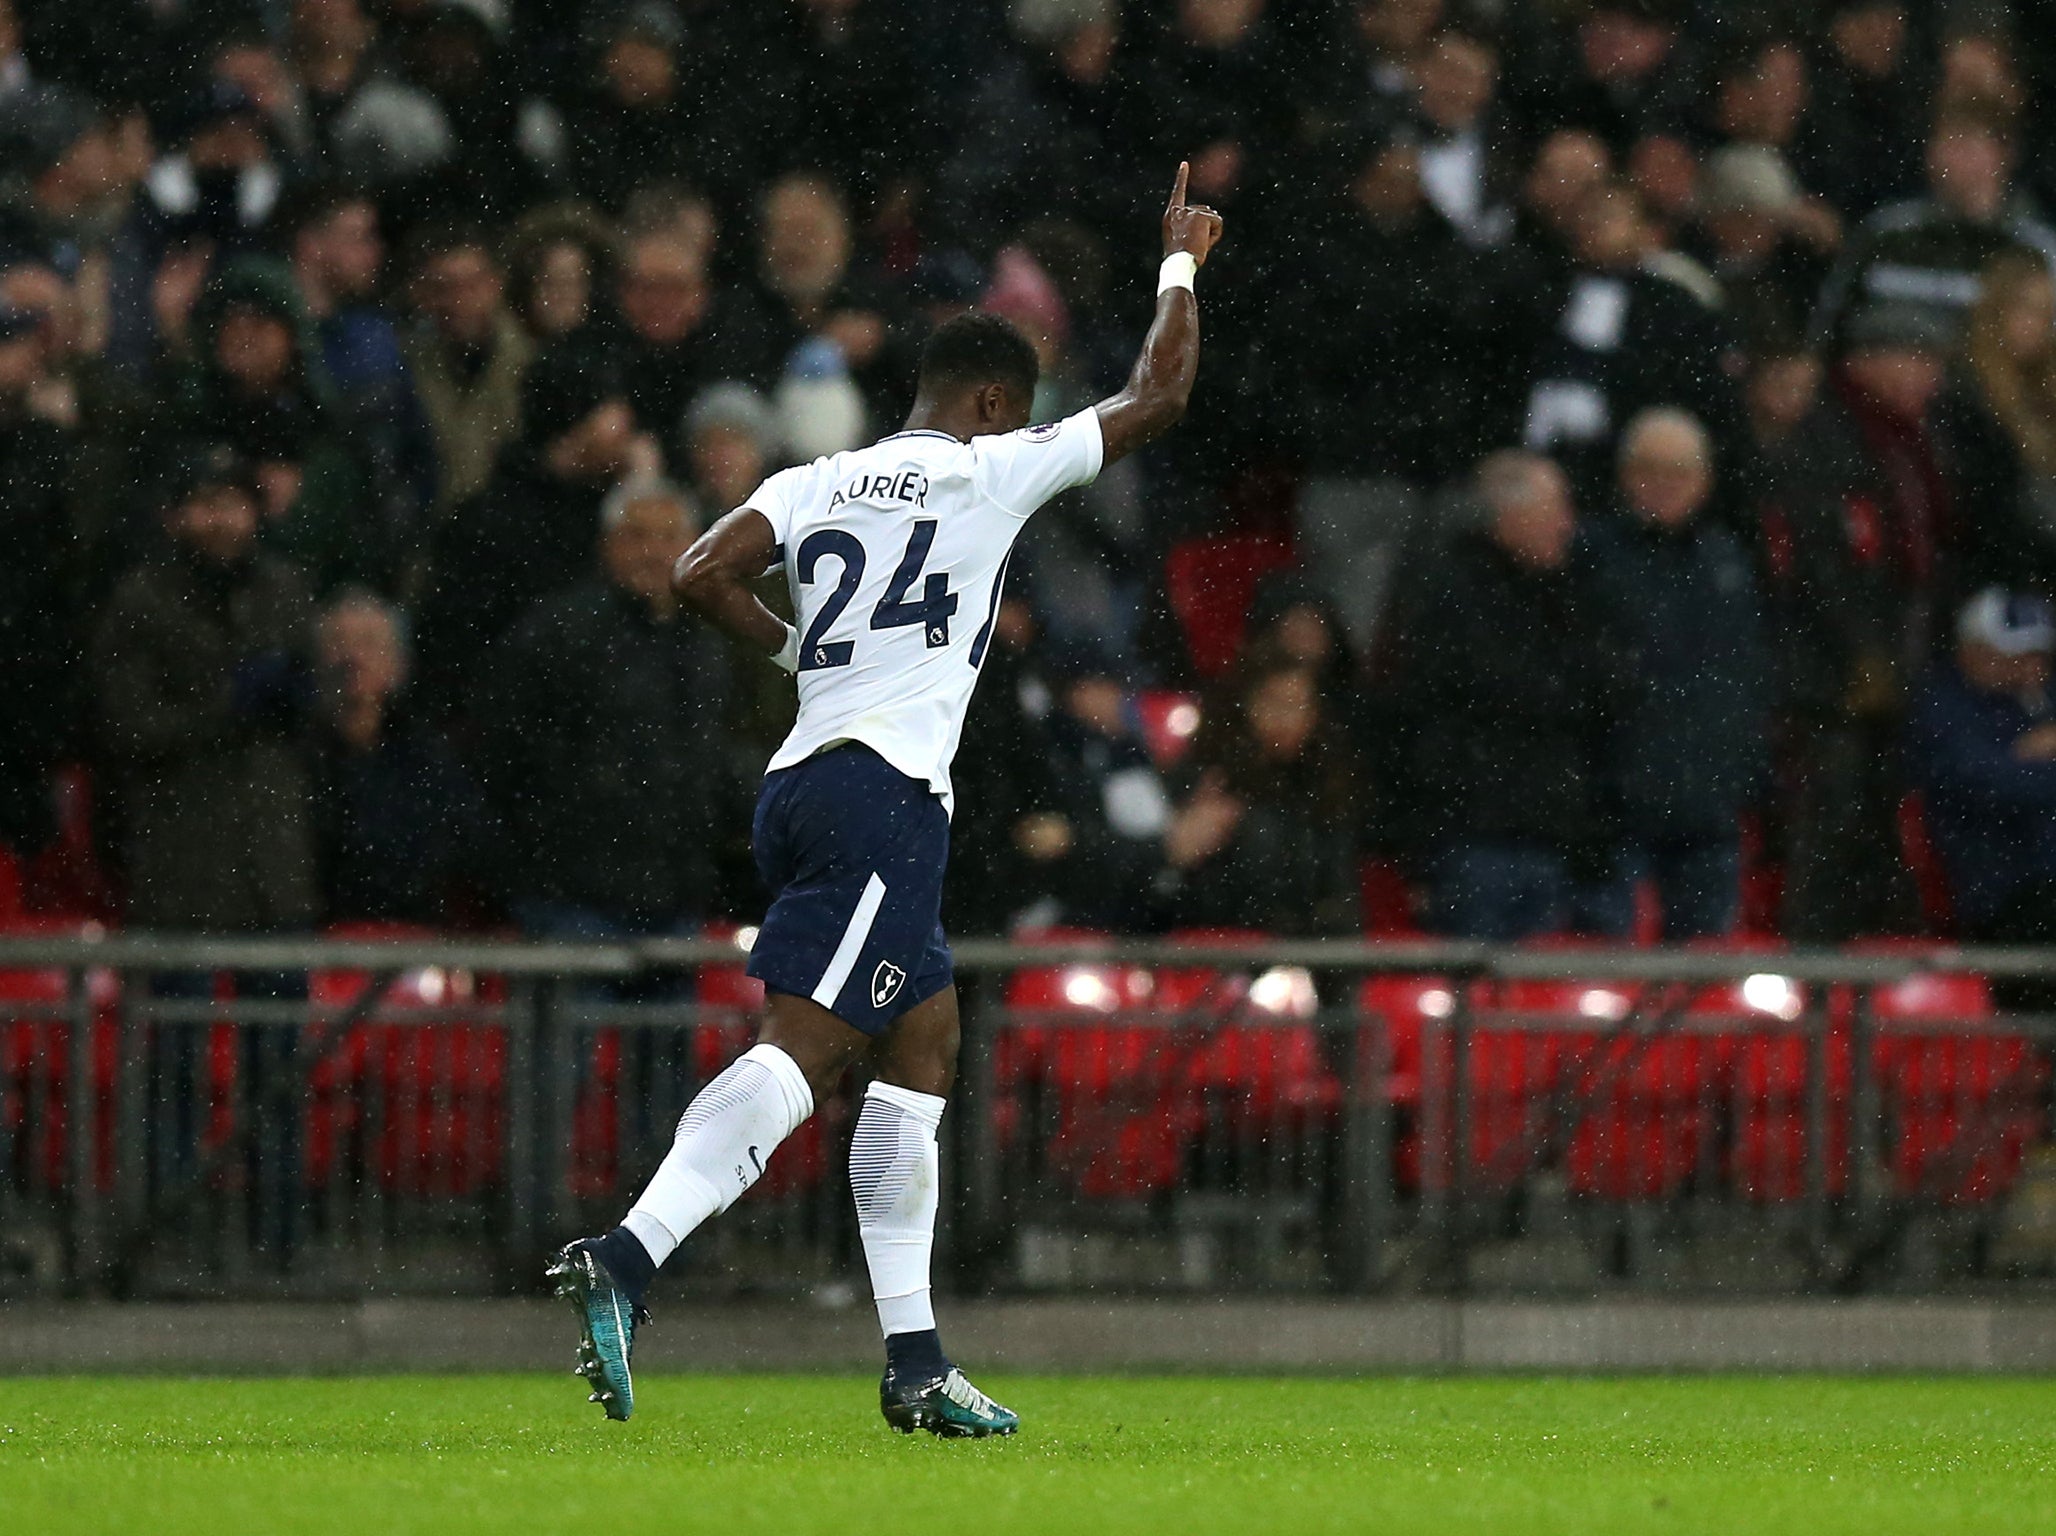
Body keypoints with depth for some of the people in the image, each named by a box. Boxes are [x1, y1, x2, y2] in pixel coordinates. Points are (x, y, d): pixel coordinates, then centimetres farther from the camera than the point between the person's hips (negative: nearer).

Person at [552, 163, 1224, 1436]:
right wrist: (1182, 267, 24)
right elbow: (1156, 400, 9)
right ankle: (627, 1257, -36)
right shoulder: (988, 471, 4)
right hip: (885, 793, -8)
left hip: (802, 790, 8)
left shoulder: (819, 484, 18)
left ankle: (915, 1364, 14)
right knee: (800, 1051, -18)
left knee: (926, 1046, 16)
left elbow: (704, 575, 5)